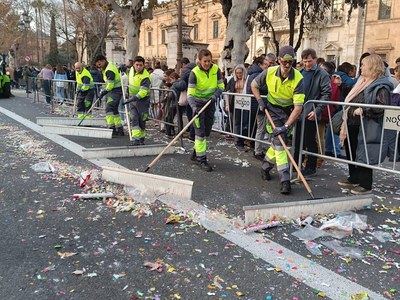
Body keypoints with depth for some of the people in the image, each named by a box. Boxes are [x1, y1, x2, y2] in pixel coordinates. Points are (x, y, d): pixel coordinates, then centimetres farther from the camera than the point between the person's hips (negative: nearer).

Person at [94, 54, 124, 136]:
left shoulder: (109, 70, -19)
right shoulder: (109, 65, 14)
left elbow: (110, 85, -22)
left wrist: (103, 92, -13)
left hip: (116, 91, -11)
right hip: (112, 90, 11)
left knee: (109, 108, -19)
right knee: (114, 110, 14)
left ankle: (112, 129, -23)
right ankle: (119, 129, 21)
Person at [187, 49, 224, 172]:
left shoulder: (216, 69, -8)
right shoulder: (194, 73, -19)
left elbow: (221, 86, 1)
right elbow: (190, 93, -24)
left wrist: (216, 95, -20)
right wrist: (193, 107, -40)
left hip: (210, 103, 5)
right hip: (198, 104, -4)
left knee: (207, 131, 12)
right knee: (200, 131, -8)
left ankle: (196, 152, 32)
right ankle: (201, 159, 1)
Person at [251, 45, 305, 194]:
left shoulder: (298, 78, -24)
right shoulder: (270, 72, -17)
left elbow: (298, 107, -27)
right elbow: (254, 85, 5)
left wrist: (286, 126, -32)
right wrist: (260, 100, -7)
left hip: (288, 111, 1)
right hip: (273, 108, 0)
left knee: (278, 141, 8)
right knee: (279, 141, -13)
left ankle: (266, 166, 34)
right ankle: (285, 179, -14)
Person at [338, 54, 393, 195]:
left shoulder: (380, 86, -12)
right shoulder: (362, 82, 16)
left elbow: (382, 107, -24)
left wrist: (363, 110, -27)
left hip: (366, 128, -9)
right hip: (352, 124, 9)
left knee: (363, 154, -2)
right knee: (351, 153, 16)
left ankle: (365, 185, 9)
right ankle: (354, 179, 31)